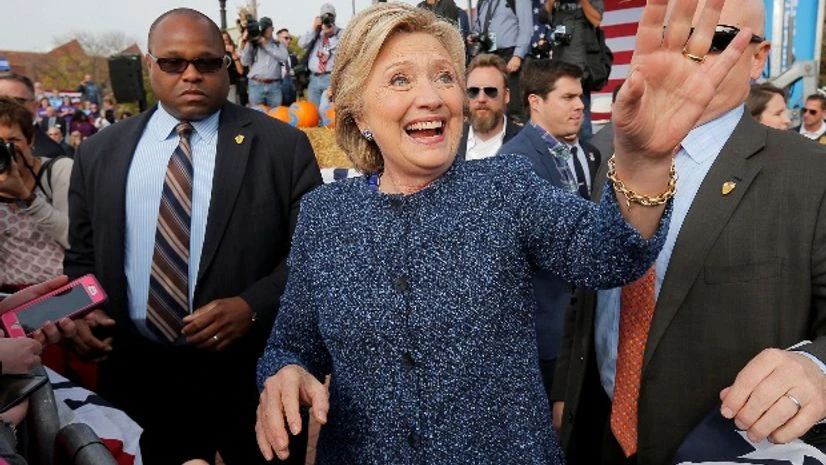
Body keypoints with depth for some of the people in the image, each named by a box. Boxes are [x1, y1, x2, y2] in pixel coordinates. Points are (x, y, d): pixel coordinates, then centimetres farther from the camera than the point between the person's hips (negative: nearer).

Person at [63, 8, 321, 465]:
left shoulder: (283, 145, -5)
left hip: (250, 372, -2)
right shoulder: (100, 152, 6)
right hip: (136, 370, 3)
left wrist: (252, 306, -18)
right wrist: (82, 311, -5)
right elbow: (83, 255, 14)